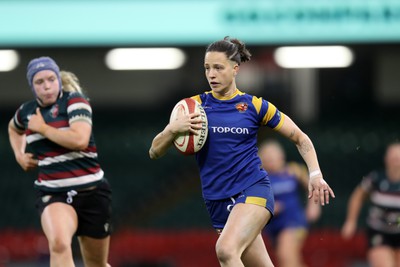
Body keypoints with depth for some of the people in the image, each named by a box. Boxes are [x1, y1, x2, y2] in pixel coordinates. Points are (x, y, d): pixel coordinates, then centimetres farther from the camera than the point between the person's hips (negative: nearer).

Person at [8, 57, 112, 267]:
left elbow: (80, 139, -25)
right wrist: (19, 155, 16)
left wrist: (42, 128, -14)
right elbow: (14, 128, 35)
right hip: (52, 194, 2)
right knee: (59, 244, -32)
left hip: (91, 192, -1)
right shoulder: (26, 111, 8)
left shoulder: (74, 101, -6)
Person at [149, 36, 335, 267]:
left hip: (253, 191, -3)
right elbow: (155, 152, 1)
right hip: (217, 202, 3)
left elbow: (300, 138, 9)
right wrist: (173, 129, -19)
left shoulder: (255, 105, 0)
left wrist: (315, 174, -5)